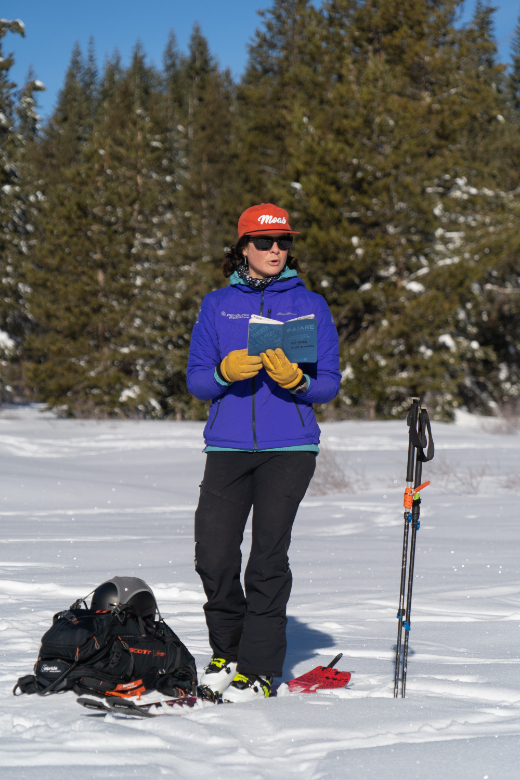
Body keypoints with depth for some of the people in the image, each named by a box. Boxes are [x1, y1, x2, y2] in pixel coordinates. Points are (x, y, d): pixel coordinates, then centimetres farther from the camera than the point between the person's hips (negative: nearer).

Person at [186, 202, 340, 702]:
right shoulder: (218, 305, 11)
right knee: (213, 556, -4)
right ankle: (227, 651, 18)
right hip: (228, 445, 2)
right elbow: (196, 380, 8)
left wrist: (296, 380, -16)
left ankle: (259, 668, 2)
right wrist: (226, 371, -13)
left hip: (289, 447, -2)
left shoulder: (309, 305, 7)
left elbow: (329, 384, 5)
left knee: (268, 557, -7)